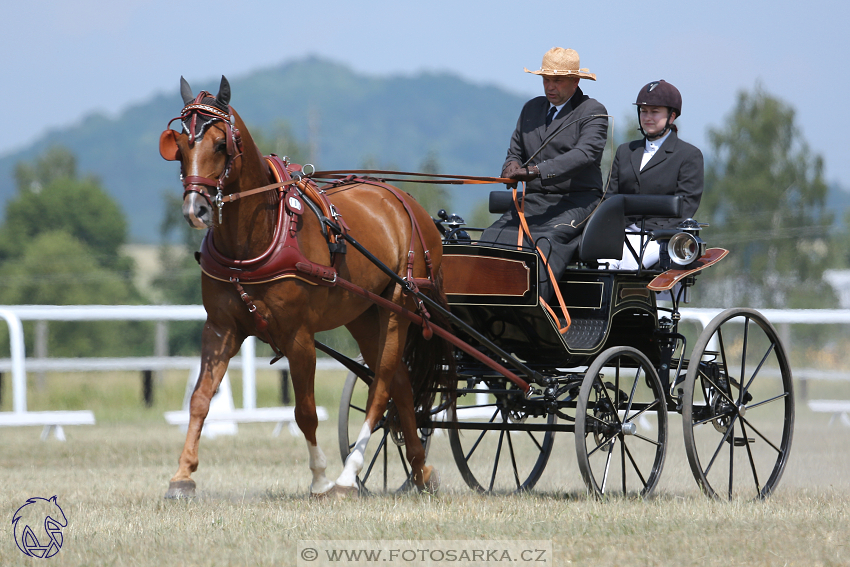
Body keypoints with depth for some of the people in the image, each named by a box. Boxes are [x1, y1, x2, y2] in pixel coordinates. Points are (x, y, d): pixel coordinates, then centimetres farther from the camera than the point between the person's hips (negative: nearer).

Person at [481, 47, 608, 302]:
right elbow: (515, 152, 25)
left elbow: (585, 154, -18)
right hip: (532, 202, 6)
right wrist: (513, 165, -4)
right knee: (493, 238, -20)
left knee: (547, 241, -34)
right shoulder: (531, 109, 20)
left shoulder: (593, 113, -1)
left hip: (577, 201, -6)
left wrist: (536, 171, -29)